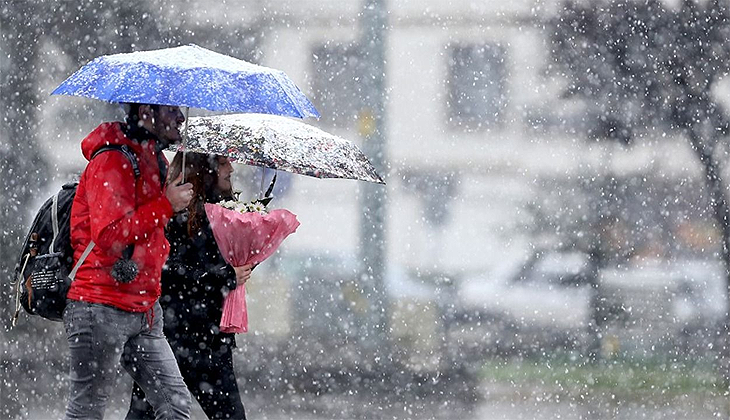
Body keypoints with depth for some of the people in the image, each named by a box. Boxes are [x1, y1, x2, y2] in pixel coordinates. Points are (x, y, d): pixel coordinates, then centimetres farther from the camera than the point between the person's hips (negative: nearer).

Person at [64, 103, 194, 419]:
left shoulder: (154, 162, 18)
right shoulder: (112, 161, -12)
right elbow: (109, 236, -24)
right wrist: (166, 205, -18)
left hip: (143, 309, 9)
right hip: (101, 309, -9)